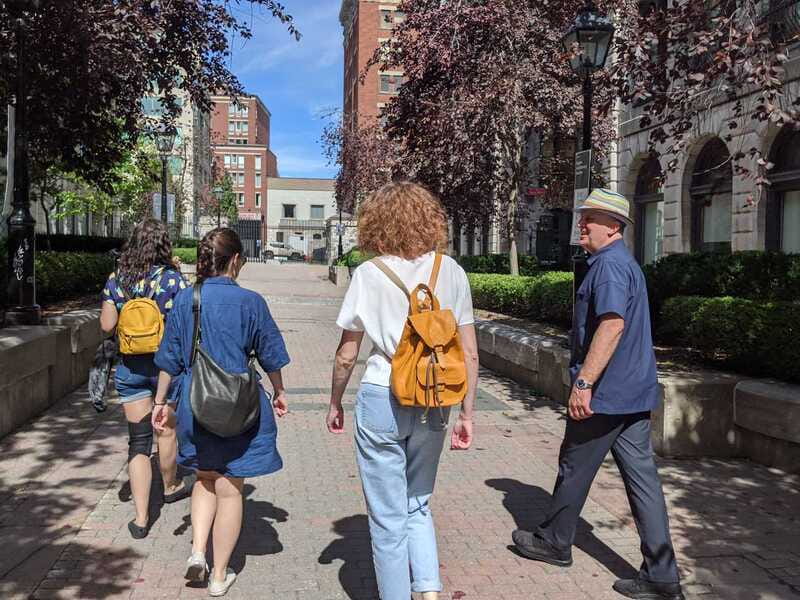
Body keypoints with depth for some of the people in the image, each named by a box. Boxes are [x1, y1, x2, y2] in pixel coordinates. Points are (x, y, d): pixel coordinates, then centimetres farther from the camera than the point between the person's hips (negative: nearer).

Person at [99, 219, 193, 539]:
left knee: (138, 439, 6)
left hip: (129, 367, 2)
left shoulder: (117, 279, -1)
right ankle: (171, 486, 42)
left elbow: (106, 324, -1)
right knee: (167, 428, 20)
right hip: (166, 364, -2)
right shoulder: (173, 278, -11)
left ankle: (141, 517, 4)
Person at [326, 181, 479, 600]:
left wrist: (335, 404, 13)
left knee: (388, 517, 11)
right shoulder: (451, 271, 1)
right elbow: (469, 353, 1)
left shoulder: (369, 274, -6)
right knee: (417, 506, 22)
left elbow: (346, 354, -2)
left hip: (382, 400, -3)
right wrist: (466, 415, 10)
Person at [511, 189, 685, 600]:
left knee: (574, 469, 10)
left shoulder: (609, 265, -15)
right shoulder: (625, 263, 17)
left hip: (605, 394, -9)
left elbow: (613, 324, -28)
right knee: (642, 477, 7)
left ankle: (554, 542, 29)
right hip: (635, 393, 9)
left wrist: (583, 383, -27)